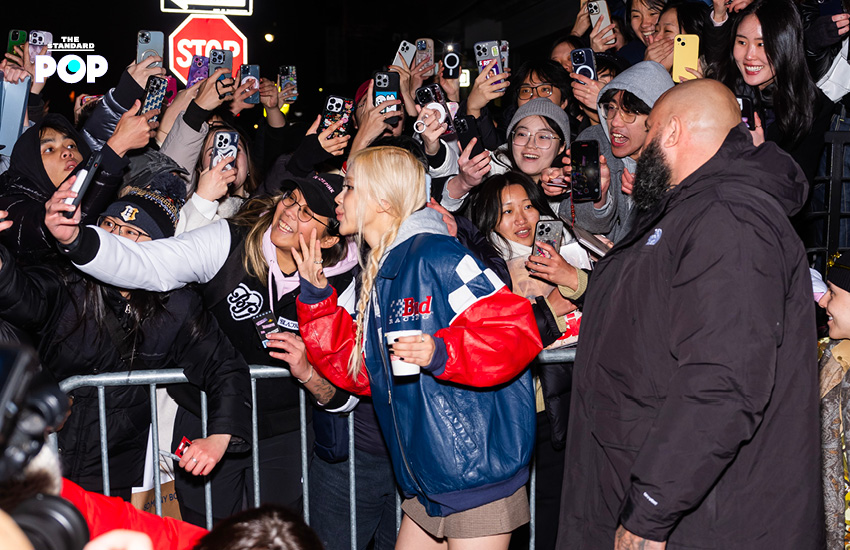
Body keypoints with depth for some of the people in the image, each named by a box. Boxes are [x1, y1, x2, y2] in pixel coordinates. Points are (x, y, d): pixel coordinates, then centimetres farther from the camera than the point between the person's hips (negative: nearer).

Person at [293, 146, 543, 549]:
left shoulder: (435, 255, -14)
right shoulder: (378, 273, 14)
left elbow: (515, 330, -21)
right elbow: (356, 371, 14)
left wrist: (441, 352, -33)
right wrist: (316, 297, 8)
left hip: (477, 471, -9)